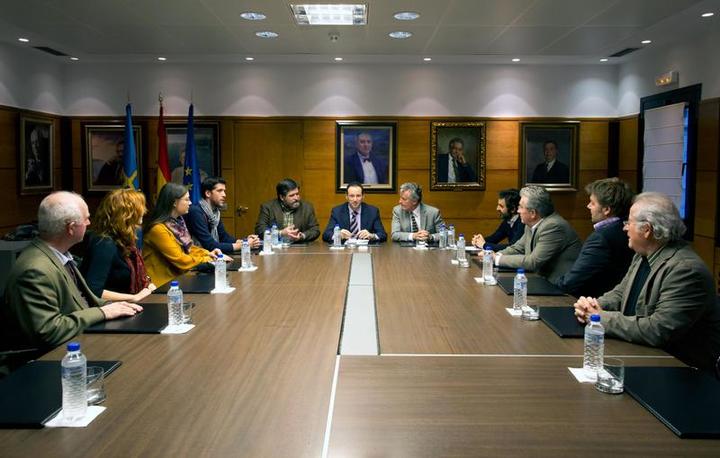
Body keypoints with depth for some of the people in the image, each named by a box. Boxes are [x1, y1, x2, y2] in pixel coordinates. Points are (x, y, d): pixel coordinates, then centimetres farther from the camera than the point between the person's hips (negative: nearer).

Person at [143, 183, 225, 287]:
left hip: (178, 277, 8)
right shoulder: (159, 229, -19)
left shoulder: (177, 221, 8)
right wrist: (209, 259, -10)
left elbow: (187, 247, 18)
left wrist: (208, 253, 1)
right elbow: (180, 261, -18)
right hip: (163, 284, -8)